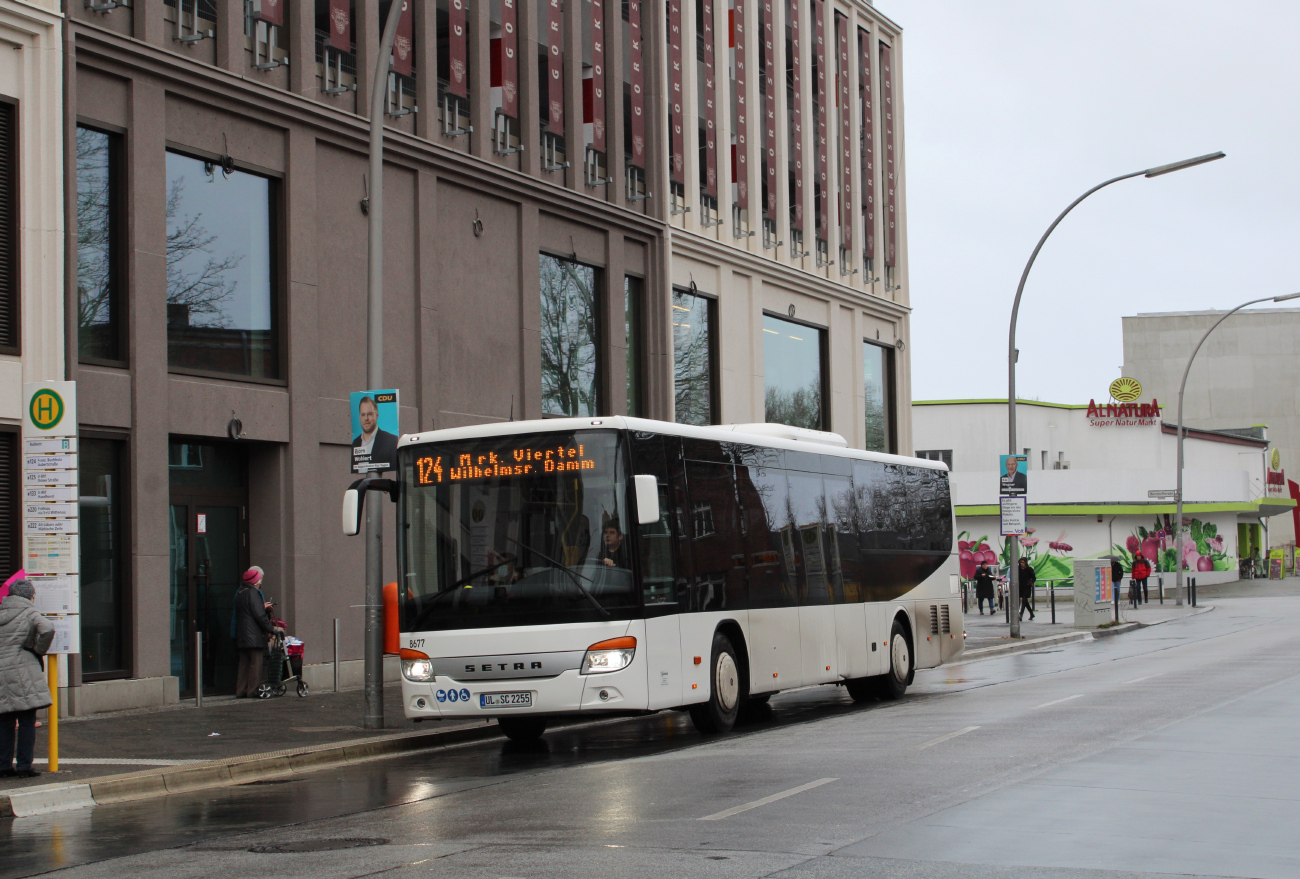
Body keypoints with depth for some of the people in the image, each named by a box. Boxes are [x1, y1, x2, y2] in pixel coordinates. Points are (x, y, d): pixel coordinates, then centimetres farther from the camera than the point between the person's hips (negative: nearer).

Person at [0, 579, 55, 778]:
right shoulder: (29, 614, -5)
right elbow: (47, 629, -22)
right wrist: (38, 651, -6)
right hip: (22, 675, -5)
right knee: (27, 721, 1)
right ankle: (24, 766, 0)